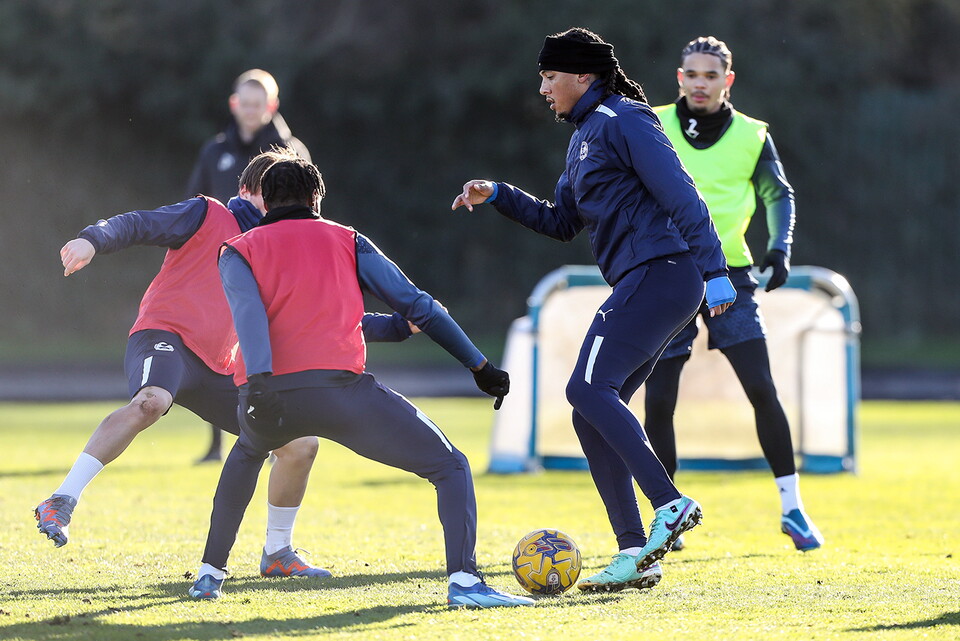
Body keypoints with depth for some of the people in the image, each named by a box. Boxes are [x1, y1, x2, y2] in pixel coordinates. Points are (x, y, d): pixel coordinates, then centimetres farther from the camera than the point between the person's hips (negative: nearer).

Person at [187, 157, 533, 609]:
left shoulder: (237, 252, 20)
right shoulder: (346, 241, 22)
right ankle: (463, 579, -16)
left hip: (263, 397, 3)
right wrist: (480, 366, 20)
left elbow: (248, 311, -2)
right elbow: (415, 304, 17)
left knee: (247, 452, 39)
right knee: (450, 467, 6)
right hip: (338, 386, -3)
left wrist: (260, 383, -16)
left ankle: (209, 573, 35)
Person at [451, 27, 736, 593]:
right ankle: (637, 555, 3)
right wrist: (498, 195, 21)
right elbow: (562, 222, 32)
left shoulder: (622, 121, -7)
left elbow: (681, 196, -15)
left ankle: (670, 504, -26)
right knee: (592, 408, 5)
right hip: (640, 286, 10)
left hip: (660, 274, -10)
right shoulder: (585, 138, 23)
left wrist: (714, 271, -22)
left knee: (589, 388, -20)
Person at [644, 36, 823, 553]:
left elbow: (779, 194, 8)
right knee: (657, 401, -3)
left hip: (729, 273, 0)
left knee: (761, 389, -9)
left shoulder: (751, 136, 4)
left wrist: (780, 247, -8)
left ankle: (792, 508, 2)